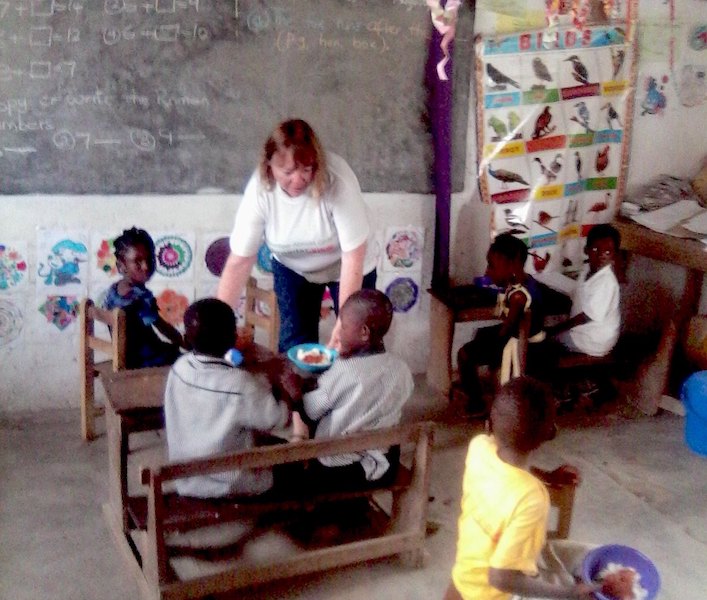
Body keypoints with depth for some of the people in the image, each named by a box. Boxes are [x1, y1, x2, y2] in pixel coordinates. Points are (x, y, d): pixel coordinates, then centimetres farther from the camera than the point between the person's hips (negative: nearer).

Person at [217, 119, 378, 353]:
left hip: (345, 267, -1)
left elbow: (354, 257, -31)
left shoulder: (336, 179, -35)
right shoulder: (260, 188, -28)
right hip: (292, 267, 2)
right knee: (294, 344, 2)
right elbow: (239, 261, -24)